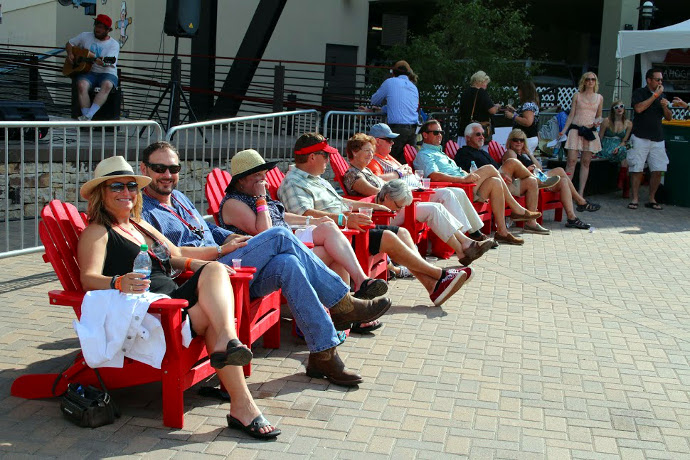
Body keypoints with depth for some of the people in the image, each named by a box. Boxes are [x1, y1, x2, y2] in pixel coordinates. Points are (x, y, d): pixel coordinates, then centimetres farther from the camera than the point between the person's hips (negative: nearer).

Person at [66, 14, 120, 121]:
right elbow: (69, 44, 24)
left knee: (107, 85, -37)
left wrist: (104, 63, -39)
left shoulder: (114, 44, 1)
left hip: (107, 73, -2)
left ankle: (88, 116, -43)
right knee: (82, 85, -33)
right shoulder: (85, 36, 12)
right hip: (88, 72, 2)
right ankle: (87, 119, -37)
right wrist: (70, 53, 3)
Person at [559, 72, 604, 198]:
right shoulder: (577, 96, 7)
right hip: (575, 129, -2)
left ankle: (580, 193, 6)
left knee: (586, 162, 2)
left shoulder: (599, 98, 11)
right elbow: (571, 115, 8)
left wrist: (597, 122, -2)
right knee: (571, 160, -11)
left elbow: (599, 116, 20)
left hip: (590, 131, 2)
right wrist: (563, 131, 2)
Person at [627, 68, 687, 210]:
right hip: (640, 138, -5)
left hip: (657, 139, 5)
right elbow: (639, 108, -18)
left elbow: (669, 117, 16)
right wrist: (655, 95, -12)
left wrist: (665, 107, -5)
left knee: (658, 170, -1)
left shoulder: (662, 96, 17)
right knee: (636, 169, -5)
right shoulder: (639, 92, 1)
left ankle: (652, 199, 10)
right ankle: (635, 199, 3)